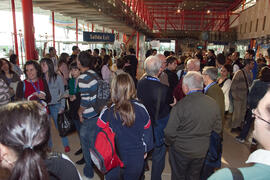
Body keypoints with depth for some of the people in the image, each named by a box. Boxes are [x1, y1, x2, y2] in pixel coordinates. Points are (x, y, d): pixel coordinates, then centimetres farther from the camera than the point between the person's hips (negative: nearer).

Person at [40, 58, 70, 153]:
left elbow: (62, 93, -2)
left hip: (55, 106, -2)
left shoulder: (57, 78, -4)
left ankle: (66, 145, 23)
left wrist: (62, 107, -6)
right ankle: (48, 145, 30)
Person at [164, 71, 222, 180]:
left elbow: (170, 132, -21)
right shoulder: (213, 104, -10)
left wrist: (169, 142, 0)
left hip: (181, 150, -4)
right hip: (202, 151, 5)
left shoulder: (180, 105, -26)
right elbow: (217, 129, 1)